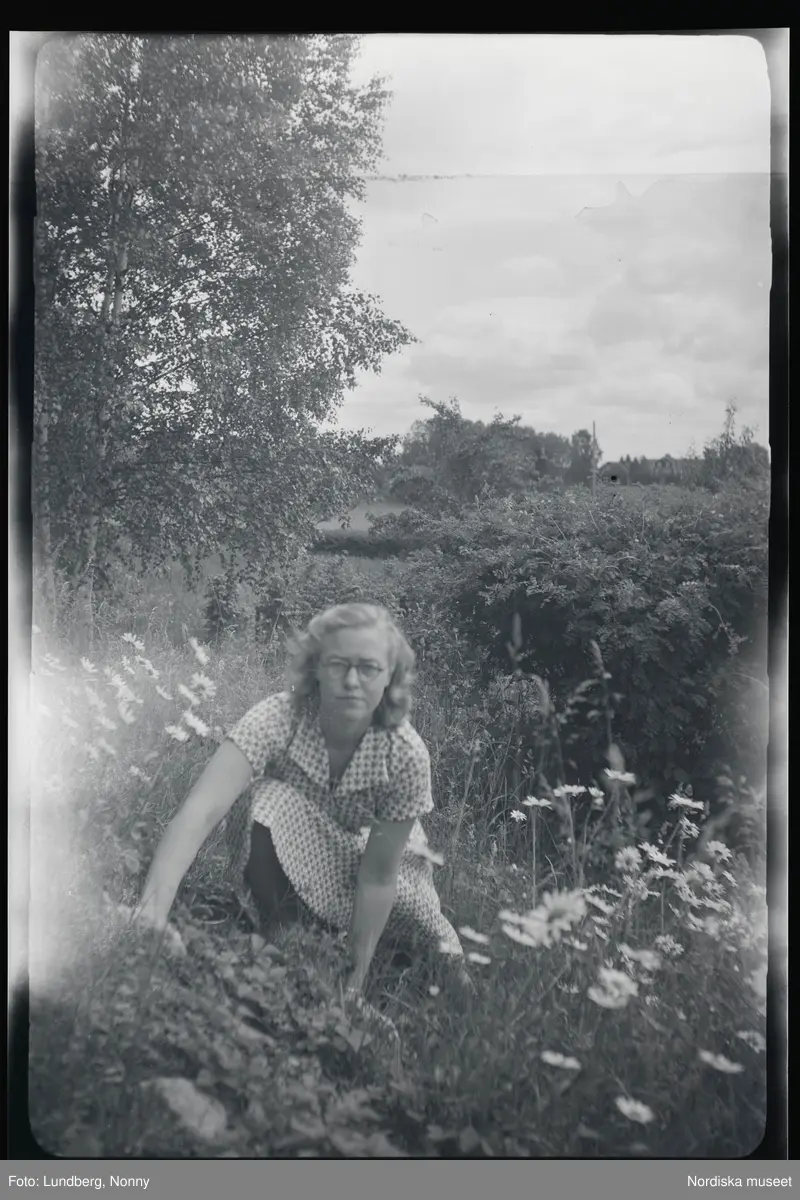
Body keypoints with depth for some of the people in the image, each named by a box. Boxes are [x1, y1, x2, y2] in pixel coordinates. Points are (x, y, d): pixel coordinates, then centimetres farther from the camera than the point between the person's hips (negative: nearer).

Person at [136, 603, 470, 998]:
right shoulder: (279, 718, -33)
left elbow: (378, 874, -23)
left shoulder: (406, 754, -30)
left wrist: (354, 983, -20)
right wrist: (152, 912, -59)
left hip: (370, 848, 2)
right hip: (291, 846, -1)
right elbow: (202, 811, -46)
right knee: (269, 802, -33)